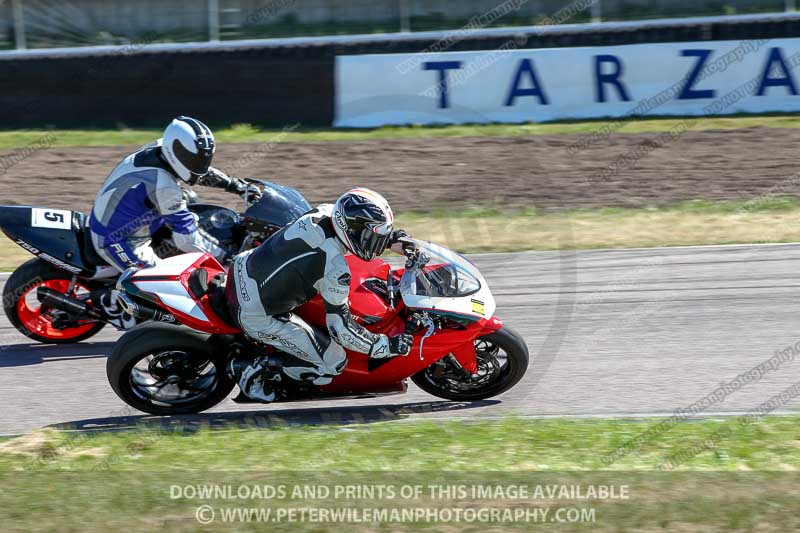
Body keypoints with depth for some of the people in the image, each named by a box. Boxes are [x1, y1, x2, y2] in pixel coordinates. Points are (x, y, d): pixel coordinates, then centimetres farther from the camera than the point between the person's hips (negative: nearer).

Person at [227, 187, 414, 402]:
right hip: (255, 315, -8)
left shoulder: (322, 213, -8)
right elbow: (340, 327, -20)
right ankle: (253, 367, 3)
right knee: (333, 363, -2)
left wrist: (392, 237, 6)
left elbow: (351, 226, 16)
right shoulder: (335, 269, -26)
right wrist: (387, 346, -13)